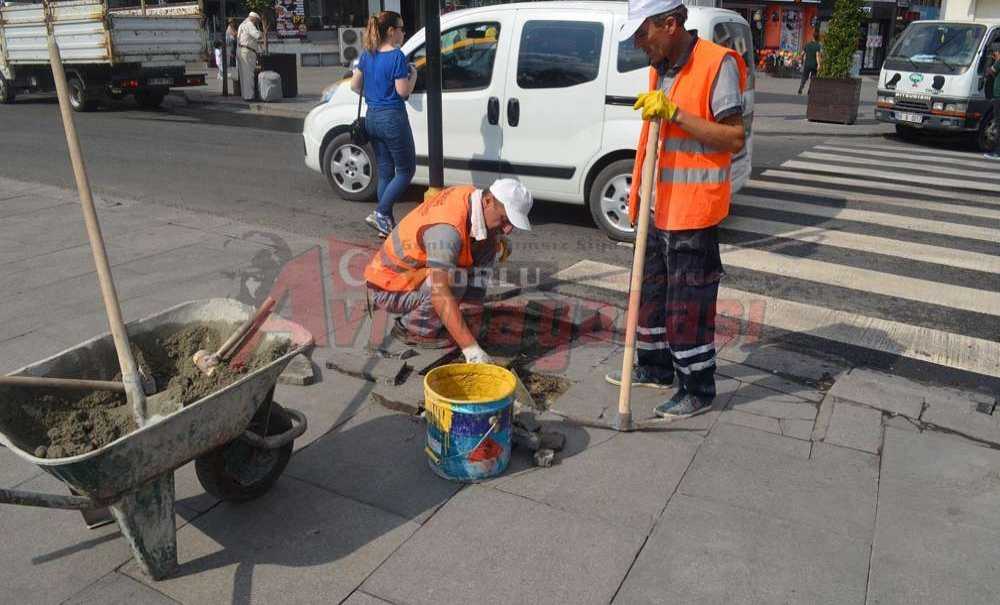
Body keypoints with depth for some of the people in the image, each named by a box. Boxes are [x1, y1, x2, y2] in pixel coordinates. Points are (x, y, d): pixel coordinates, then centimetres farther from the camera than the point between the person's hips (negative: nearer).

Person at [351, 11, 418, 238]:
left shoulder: (366, 55, 9)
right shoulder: (397, 56, -13)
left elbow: (355, 86, 12)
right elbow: (403, 91, -15)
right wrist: (413, 75, 2)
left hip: (372, 117, 8)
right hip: (392, 118, -8)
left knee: (384, 172, 13)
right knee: (406, 170, 4)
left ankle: (387, 223, 15)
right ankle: (380, 213, -6)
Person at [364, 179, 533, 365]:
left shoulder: (470, 194, -7)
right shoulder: (447, 229, -34)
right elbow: (440, 294, -44)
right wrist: (471, 348, -47)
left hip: (416, 270, 9)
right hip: (388, 290, -8)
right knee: (456, 280, -34)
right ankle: (409, 329, -9)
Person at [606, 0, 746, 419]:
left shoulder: (718, 64, -15)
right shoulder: (659, 68, 10)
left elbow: (734, 138, -18)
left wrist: (674, 113, -25)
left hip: (693, 211, -8)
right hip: (660, 208, 9)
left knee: (688, 305, 0)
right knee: (651, 292, 18)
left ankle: (698, 391, 15)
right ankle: (654, 368, 36)